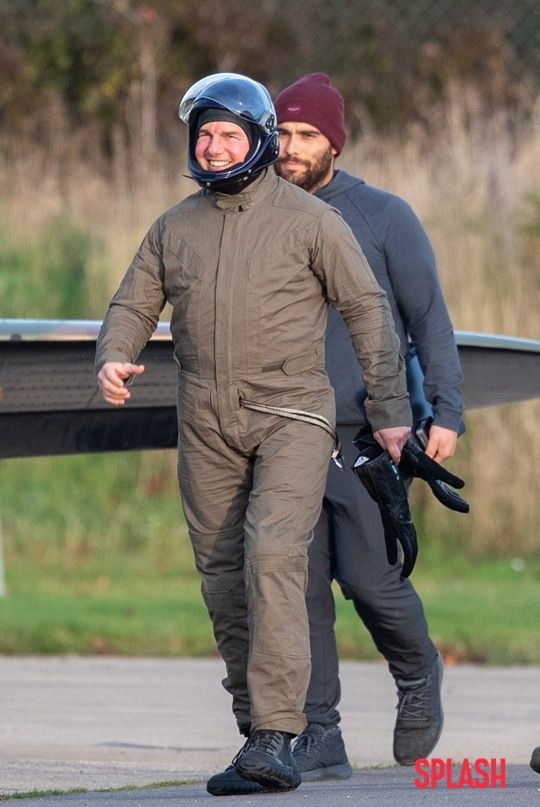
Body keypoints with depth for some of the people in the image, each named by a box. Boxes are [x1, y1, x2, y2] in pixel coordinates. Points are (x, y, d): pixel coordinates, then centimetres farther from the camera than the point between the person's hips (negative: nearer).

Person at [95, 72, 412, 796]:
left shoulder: (309, 220, -1)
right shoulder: (174, 229, 11)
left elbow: (368, 311, 2)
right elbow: (133, 306, 16)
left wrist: (390, 410, -1)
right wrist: (113, 360, -7)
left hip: (291, 416, -5)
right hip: (206, 429, 5)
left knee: (272, 558, -22)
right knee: (223, 580, 5)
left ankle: (274, 741, -27)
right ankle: (258, 728, 16)